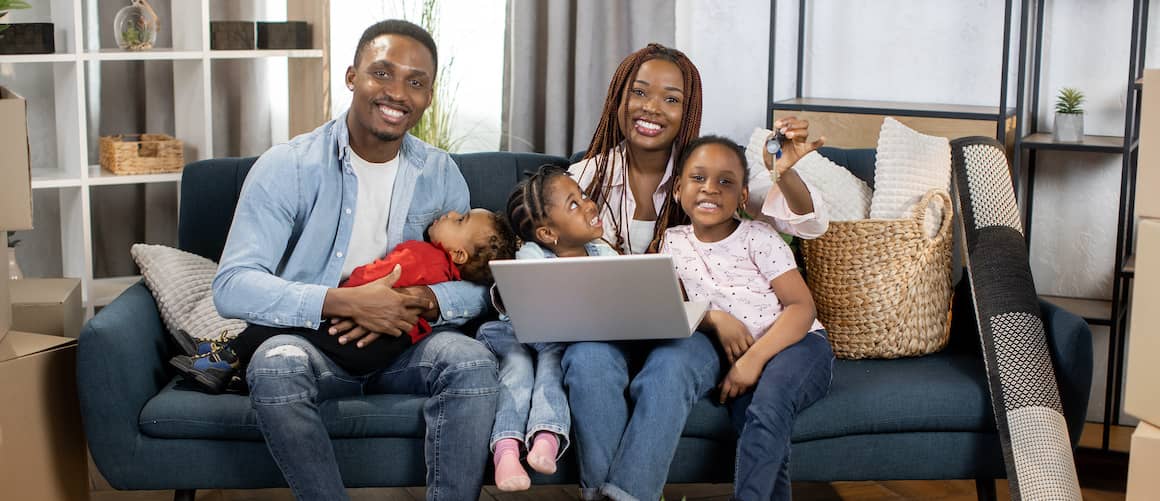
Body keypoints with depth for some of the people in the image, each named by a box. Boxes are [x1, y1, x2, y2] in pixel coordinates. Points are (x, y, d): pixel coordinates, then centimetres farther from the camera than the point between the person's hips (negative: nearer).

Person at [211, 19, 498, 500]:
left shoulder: (441, 173, 4)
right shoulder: (287, 166, -7)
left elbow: (478, 284, 4)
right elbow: (232, 287, -16)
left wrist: (423, 301, -20)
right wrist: (344, 302, -29)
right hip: (312, 341, -2)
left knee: (472, 360, -28)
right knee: (276, 363, -35)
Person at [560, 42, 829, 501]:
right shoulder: (587, 177, 1)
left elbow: (809, 224, -9)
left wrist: (786, 174, -31)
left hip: (688, 329, -1)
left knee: (667, 372, -34)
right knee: (588, 360, -33)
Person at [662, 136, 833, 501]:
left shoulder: (758, 238, -5)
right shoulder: (674, 242, 7)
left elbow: (802, 307, -11)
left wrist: (755, 357, -24)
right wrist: (714, 319, -14)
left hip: (796, 343, -3)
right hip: (735, 356, 3)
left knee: (768, 402, -34)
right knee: (749, 410, -30)